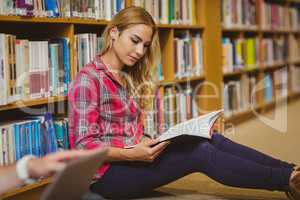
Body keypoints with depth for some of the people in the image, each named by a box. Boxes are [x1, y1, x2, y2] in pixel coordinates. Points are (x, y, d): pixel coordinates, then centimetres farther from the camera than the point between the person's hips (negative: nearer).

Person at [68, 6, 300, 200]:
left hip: (130, 157, 8)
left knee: (211, 139, -11)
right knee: (200, 152, -20)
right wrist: (132, 154, -28)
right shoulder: (88, 79, -11)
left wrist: (147, 144, -6)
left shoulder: (128, 78, 15)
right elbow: (84, 145, -16)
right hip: (106, 172, -8)